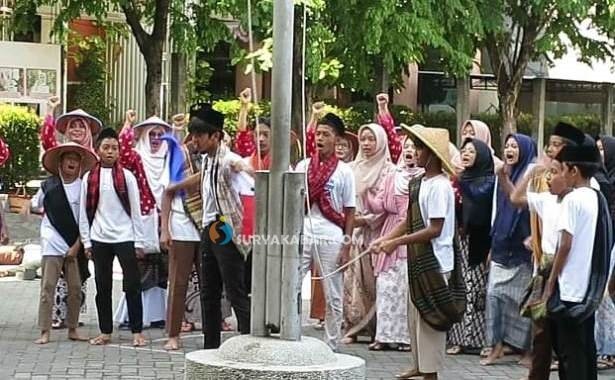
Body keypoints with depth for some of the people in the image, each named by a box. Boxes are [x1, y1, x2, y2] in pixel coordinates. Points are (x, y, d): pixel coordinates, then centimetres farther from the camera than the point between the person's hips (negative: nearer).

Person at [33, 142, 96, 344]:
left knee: (75, 288, 4)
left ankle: (73, 329, 15)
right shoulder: (49, 186, 1)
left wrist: (77, 246, -6)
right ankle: (45, 332, -3)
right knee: (48, 287, -5)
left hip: (75, 246, 1)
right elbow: (35, 205, 19)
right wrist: (51, 215, 10)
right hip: (52, 245, -1)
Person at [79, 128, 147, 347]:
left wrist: (139, 241, -2)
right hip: (99, 239, 2)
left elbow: (135, 210, 1)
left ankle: (137, 332, 3)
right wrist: (86, 241, 2)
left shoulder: (127, 177, 1)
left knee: (132, 285, -3)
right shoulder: (89, 177, 6)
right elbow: (84, 212, 7)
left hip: (125, 237, -2)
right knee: (103, 286, 7)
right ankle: (105, 332, 15)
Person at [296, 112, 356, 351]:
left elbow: (349, 212, 1)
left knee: (334, 296, 5)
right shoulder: (303, 166, 8)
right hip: (302, 234, 2)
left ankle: (331, 346, 13)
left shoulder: (344, 171, 2)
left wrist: (346, 246, -5)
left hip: (331, 237, -2)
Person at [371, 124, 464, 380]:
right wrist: (384, 239, 1)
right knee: (415, 314, 17)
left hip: (435, 261, -9)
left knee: (430, 316, -1)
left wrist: (398, 242, -20)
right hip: (418, 259, 9)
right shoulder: (418, 182, 8)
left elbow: (435, 229, -21)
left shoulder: (439, 186, -18)